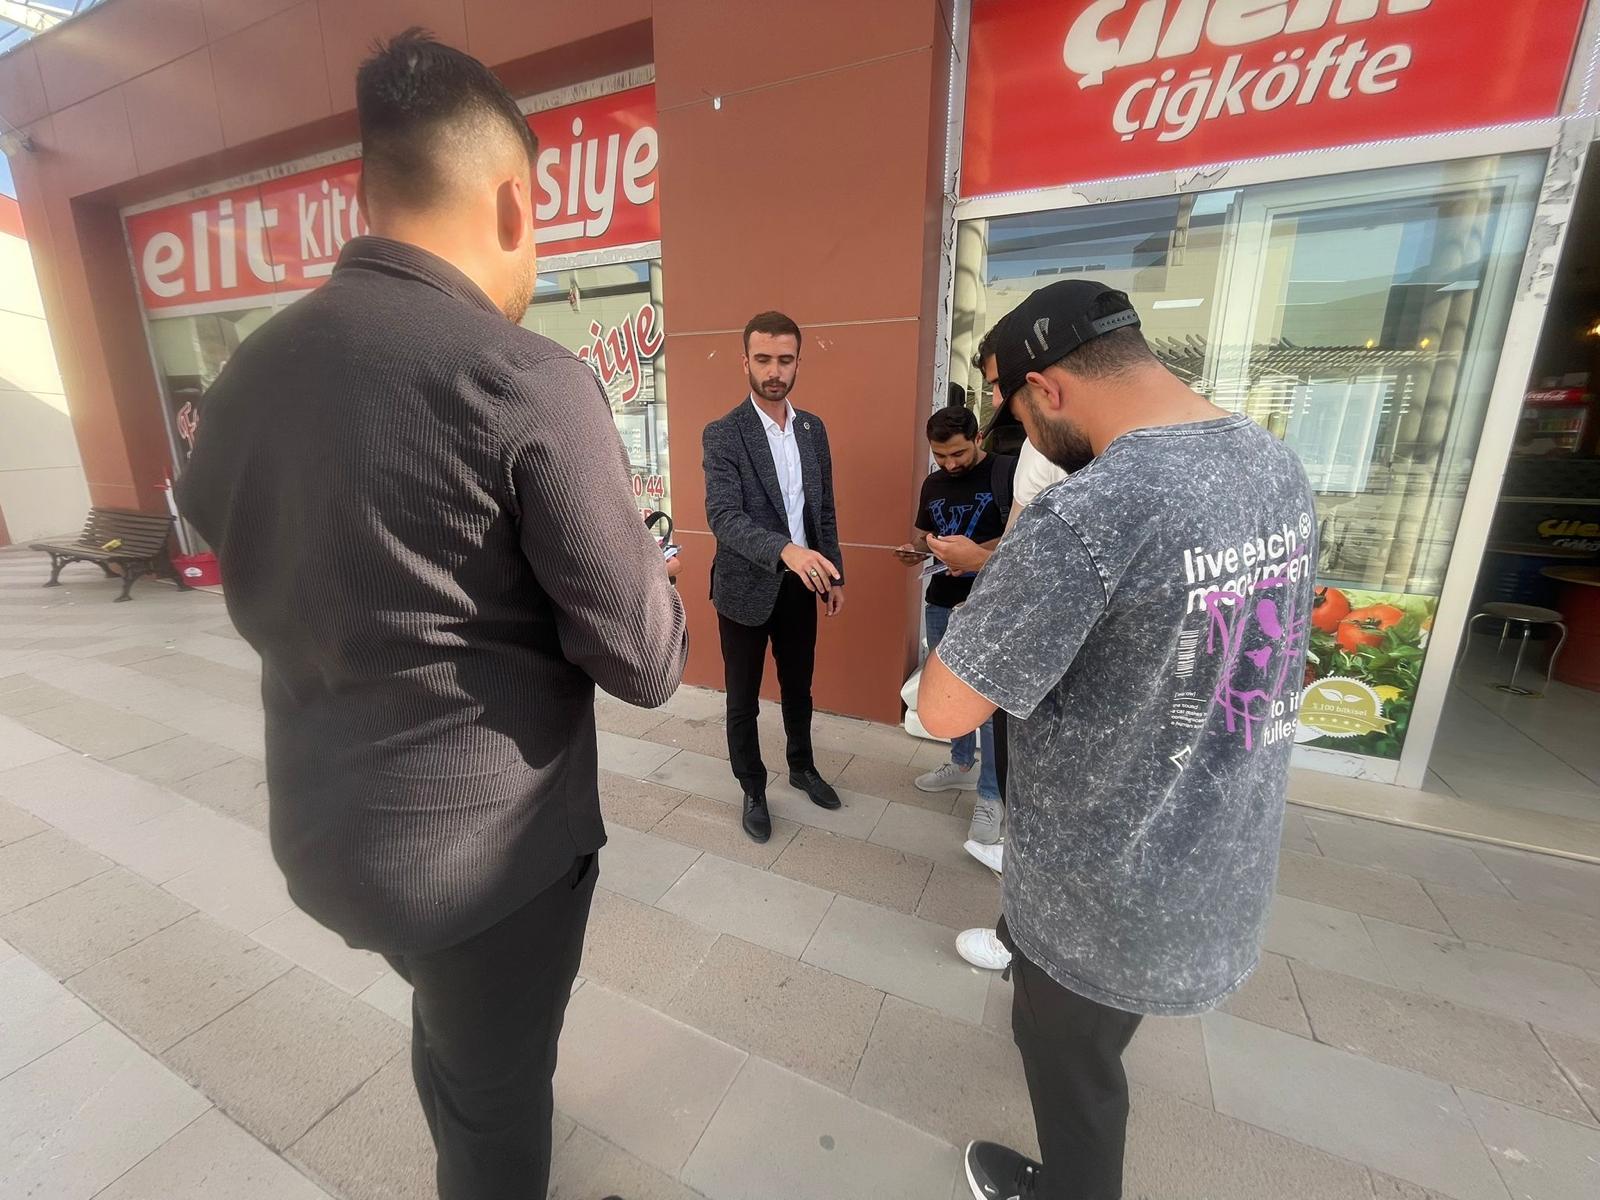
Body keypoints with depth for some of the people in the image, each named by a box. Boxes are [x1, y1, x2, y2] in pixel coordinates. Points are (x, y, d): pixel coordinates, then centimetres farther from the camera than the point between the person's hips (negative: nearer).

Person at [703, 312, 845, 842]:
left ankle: (801, 767, 44)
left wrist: (833, 574, 8)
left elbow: (825, 509, 10)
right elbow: (724, 517, -23)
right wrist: (786, 550, -39)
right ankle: (752, 789, 32)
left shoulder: (814, 428, 4)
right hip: (747, 588, -4)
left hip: (801, 585, 5)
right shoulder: (722, 434, -12)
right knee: (743, 700, 11)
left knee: (799, 687, 21)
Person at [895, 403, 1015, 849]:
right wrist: (915, 550, -4)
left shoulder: (1007, 471, -9)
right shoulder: (933, 484, 10)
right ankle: (962, 765, 35)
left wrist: (977, 552, -29)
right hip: (941, 602, 7)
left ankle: (991, 796, 11)